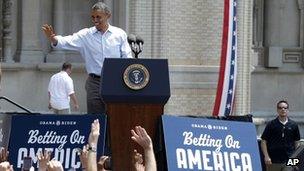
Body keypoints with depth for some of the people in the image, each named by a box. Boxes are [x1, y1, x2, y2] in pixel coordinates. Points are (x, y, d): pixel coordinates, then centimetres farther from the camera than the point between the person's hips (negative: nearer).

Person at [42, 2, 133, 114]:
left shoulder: (119, 34, 5)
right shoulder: (86, 35, 3)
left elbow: (127, 58, 4)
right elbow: (67, 42, -8)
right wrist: (53, 39, -30)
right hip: (95, 83, 0)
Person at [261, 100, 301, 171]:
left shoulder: (293, 125, 7)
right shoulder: (271, 125, 1)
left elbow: (296, 142, 13)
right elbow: (263, 142, 0)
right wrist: (266, 156, -11)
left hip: (288, 162, 0)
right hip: (273, 162, 0)